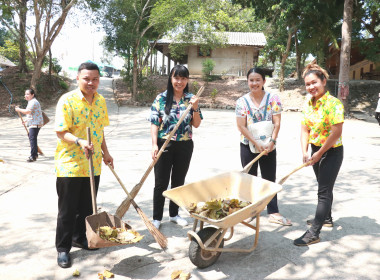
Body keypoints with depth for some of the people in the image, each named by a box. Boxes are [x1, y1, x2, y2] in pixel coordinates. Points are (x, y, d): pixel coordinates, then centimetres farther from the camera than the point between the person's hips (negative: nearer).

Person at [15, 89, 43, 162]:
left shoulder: (33, 102, -15)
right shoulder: (31, 102, 21)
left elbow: (27, 111, -26)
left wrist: (19, 109, -13)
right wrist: (26, 121, 22)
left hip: (35, 124, -11)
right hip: (33, 123, 11)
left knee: (32, 138, -15)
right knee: (31, 138, 19)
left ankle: (33, 156, -16)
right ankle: (35, 154, 32)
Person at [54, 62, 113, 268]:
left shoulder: (101, 101, 6)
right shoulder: (67, 100, -13)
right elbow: (61, 132, -16)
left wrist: (105, 152, 14)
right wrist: (79, 141, -32)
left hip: (93, 165, 6)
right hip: (69, 164, -5)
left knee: (87, 207, 17)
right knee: (67, 209, 5)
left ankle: (80, 238, 36)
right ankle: (63, 248, 20)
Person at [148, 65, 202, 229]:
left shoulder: (191, 99, 3)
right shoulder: (161, 98, -5)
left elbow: (196, 124, 3)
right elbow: (154, 123, -6)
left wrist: (195, 108, -12)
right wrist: (154, 145, -15)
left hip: (185, 146, 3)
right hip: (164, 145, -3)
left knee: (179, 182, 14)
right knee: (161, 183, 4)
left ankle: (174, 214, 31)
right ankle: (157, 217, 18)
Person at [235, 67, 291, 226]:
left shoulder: (273, 99, -4)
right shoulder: (242, 101, -5)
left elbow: (277, 123, -7)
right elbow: (241, 126, -9)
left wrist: (272, 142, -18)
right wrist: (257, 142, -17)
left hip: (268, 147, 0)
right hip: (248, 146, 1)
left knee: (270, 179, 5)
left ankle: (273, 212, 13)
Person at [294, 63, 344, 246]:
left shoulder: (333, 103, -20)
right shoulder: (308, 103, 1)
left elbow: (336, 133, -23)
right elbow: (305, 129, 0)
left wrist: (319, 154, -17)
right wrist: (305, 152, -13)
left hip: (332, 152, -7)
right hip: (316, 150, 7)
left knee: (324, 191, -3)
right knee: (324, 187, 21)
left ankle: (314, 233, 1)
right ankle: (326, 218, 40)